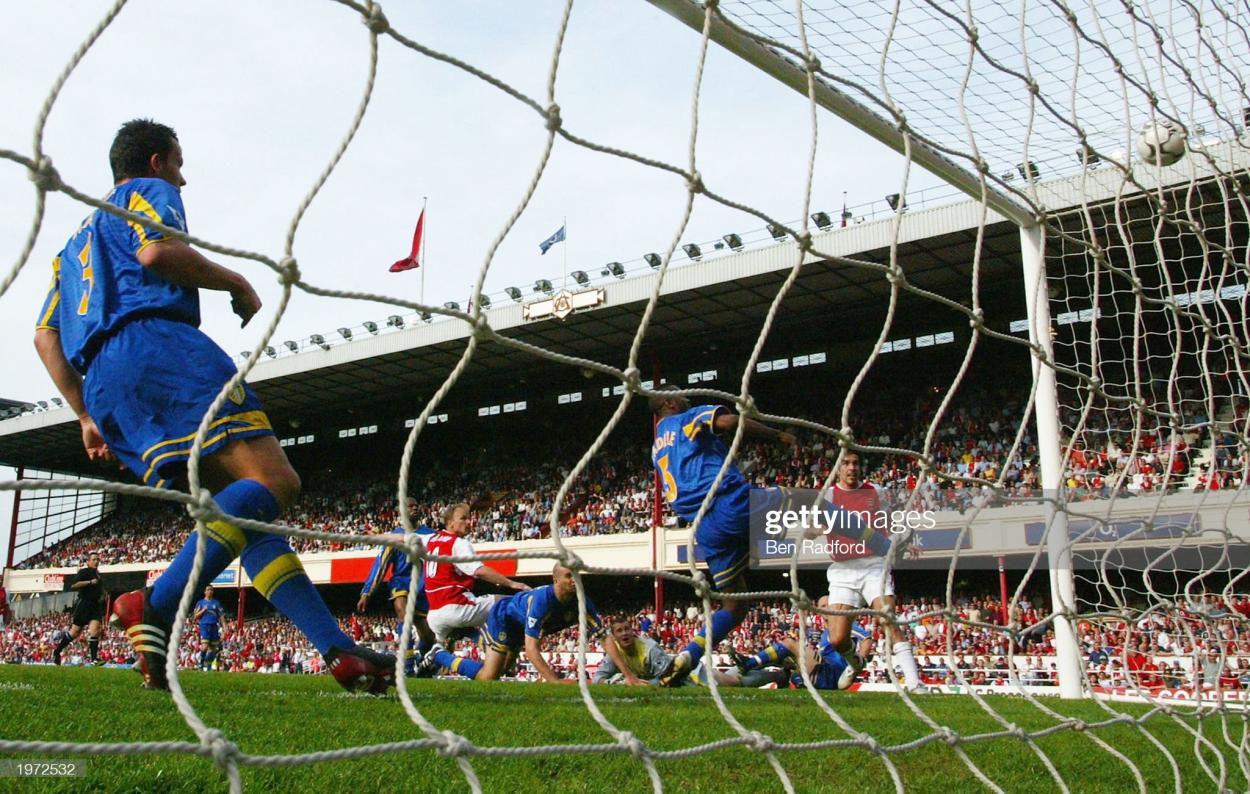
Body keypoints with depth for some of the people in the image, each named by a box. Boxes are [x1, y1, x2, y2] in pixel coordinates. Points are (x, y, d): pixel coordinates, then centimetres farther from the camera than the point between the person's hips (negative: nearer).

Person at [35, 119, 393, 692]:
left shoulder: (77, 239, 37)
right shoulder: (148, 191, 15)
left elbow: (45, 336, 27)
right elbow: (156, 251, -9)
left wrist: (87, 416, 26)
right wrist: (237, 284, 4)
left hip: (103, 386, 9)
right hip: (155, 344, -8)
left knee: (243, 509, 0)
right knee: (272, 481, -20)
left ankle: (339, 650, -9)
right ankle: (157, 607, -38)